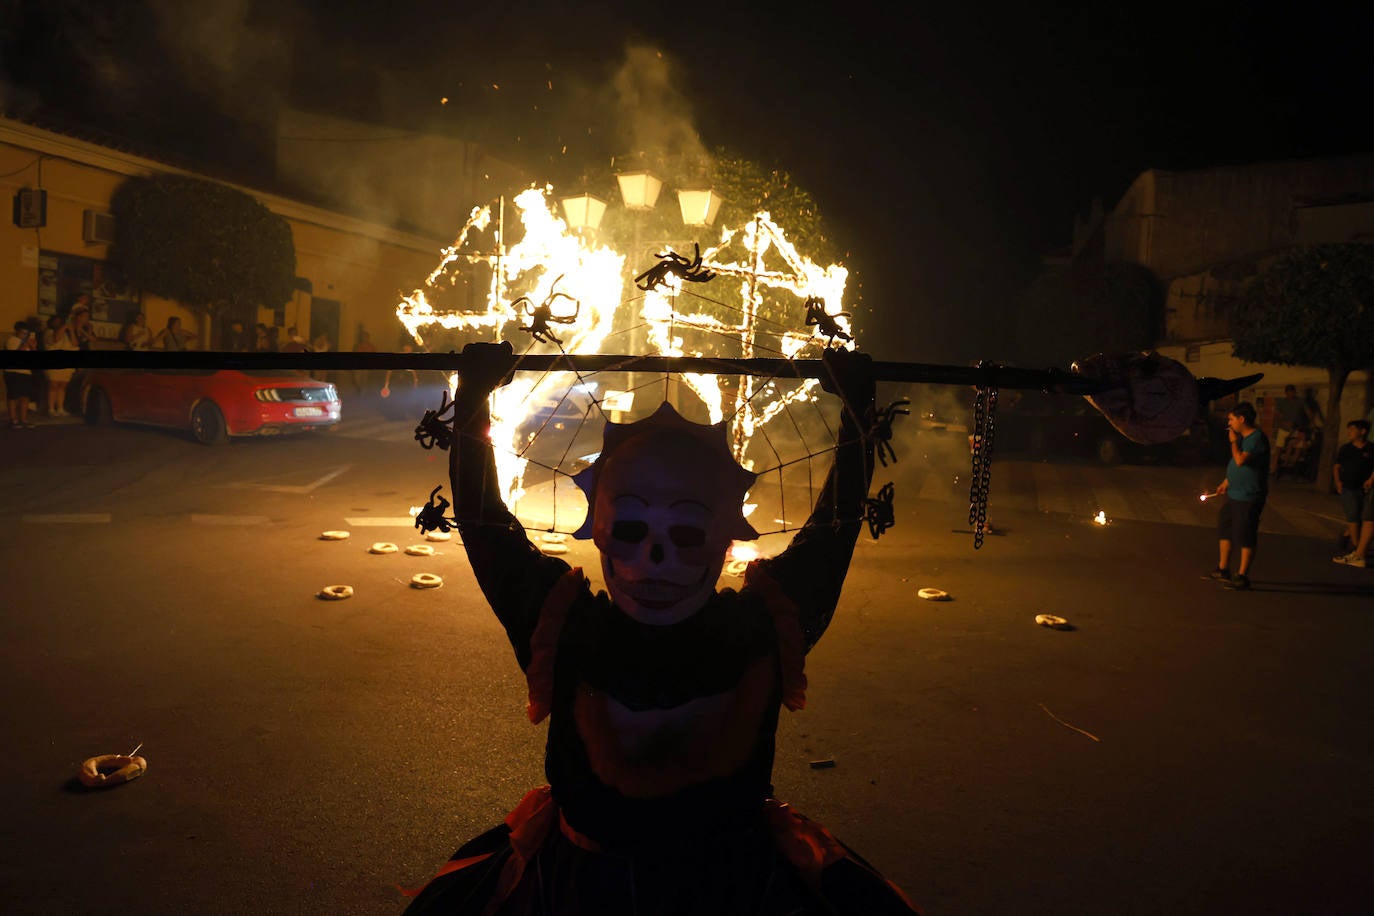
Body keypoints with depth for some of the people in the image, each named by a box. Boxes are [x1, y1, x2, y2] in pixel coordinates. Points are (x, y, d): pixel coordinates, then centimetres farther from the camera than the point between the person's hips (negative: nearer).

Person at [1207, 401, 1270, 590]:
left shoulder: (1257, 438, -18)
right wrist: (1226, 483, 20)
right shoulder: (1242, 437, 12)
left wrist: (1233, 442, -14)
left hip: (1249, 498, -10)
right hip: (1233, 495, 10)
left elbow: (1240, 460, -28)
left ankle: (1242, 576, 6)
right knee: (1224, 530, 16)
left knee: (1245, 538, -2)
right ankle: (1223, 570, 27)